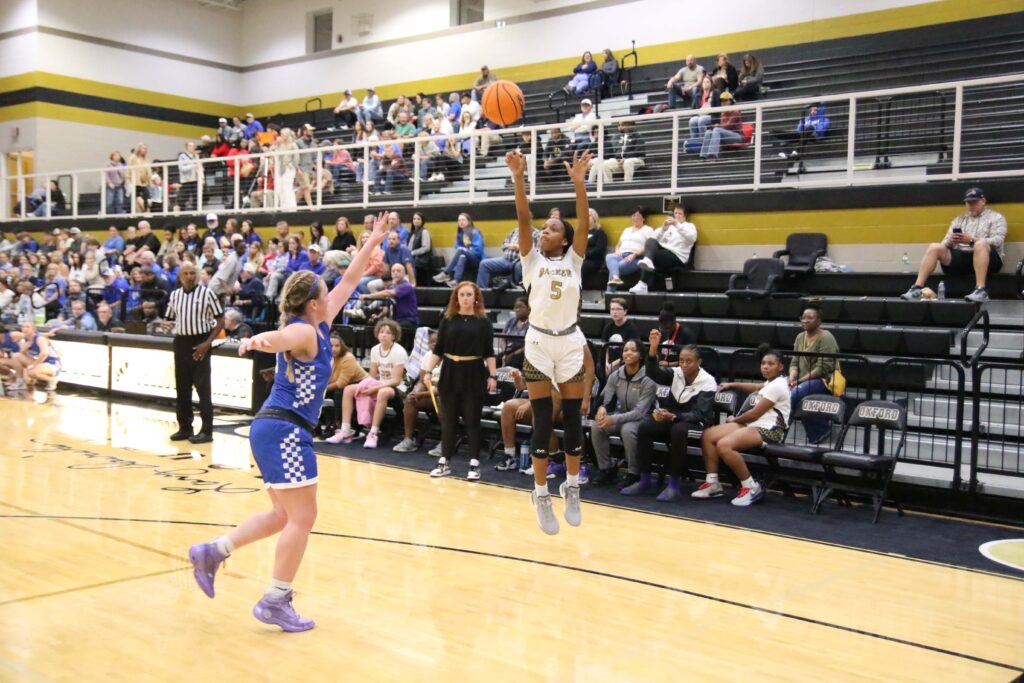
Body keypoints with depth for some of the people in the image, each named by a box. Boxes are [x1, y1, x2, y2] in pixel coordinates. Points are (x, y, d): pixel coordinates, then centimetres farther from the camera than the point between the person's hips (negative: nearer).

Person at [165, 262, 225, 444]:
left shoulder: (206, 293, -7)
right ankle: (185, 427, 19)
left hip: (200, 343, -5)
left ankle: (207, 430, 0)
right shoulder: (174, 295, 7)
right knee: (182, 387, 9)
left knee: (203, 387, -4)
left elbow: (220, 320, -6)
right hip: (181, 342, 5)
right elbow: (170, 320, 18)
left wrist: (208, 343, -13)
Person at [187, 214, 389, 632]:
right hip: (285, 430, -10)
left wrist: (373, 242, 27)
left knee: (284, 515, 17)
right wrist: (257, 341, -59)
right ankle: (275, 603, 2)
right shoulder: (304, 332, -12)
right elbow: (277, 338, -37)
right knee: (302, 517, -3)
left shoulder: (318, 326, 13)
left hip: (275, 428, 10)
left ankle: (212, 552, 18)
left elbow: (349, 282, 22)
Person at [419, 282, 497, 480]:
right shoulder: (448, 319, 5)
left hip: (474, 375, -2)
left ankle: (474, 464, 7)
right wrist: (427, 371, -2)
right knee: (448, 420, 7)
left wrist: (493, 376, -6)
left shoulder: (483, 321, 1)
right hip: (450, 373, 2)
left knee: (472, 421, 3)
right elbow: (438, 349, 6)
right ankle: (444, 462, 15)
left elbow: (489, 352, 0)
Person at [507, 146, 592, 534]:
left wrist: (579, 182, -21)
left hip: (570, 343, 1)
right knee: (542, 423, 0)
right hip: (538, 344, -1)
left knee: (573, 419, 4)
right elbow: (523, 219, -8)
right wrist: (519, 178, -19)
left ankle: (571, 489, 20)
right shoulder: (532, 259, 4)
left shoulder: (573, 259, 5)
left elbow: (584, 222, -9)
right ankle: (541, 496, 10)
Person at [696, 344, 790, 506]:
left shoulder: (777, 386, -13)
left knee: (724, 445, -33)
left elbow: (754, 414, -13)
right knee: (708, 435, -3)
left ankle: (751, 487, -19)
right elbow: (758, 388, 42)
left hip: (768, 430, -10)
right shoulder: (772, 383, 18)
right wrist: (732, 385, 37)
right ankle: (712, 483, -1)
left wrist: (734, 420, 3)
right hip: (754, 425, 10)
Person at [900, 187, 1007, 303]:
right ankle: (917, 289, -29)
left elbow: (997, 241, -8)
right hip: (960, 257, 4)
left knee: (980, 244, -37)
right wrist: (950, 241, -12)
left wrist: (972, 240, -23)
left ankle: (981, 290, -44)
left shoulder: (996, 217, 10)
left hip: (988, 259, -4)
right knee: (934, 247, -19)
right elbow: (945, 244, 14)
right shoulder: (959, 219, 23)